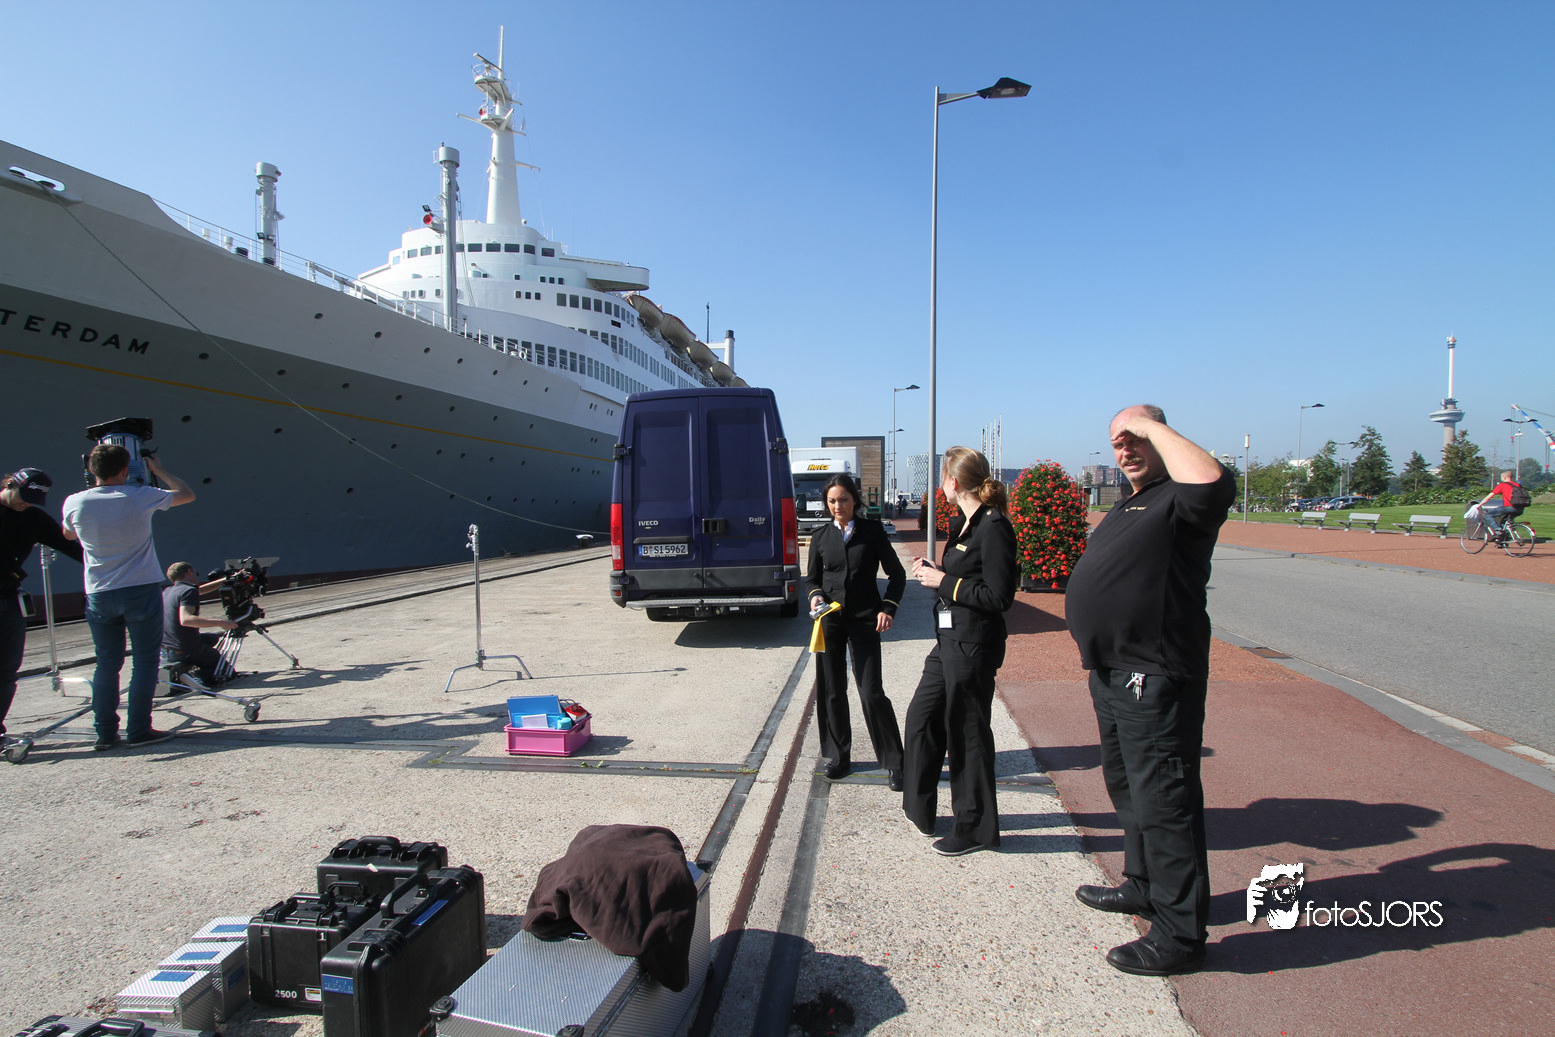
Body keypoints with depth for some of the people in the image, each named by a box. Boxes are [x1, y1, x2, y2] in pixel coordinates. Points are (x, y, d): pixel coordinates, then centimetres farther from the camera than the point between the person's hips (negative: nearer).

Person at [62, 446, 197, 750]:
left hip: (99, 595, 4)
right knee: (145, 661, 3)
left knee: (107, 663, 12)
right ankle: (138, 730, 4)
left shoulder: (74, 503, -2)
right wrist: (158, 469, 18)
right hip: (142, 590, -3)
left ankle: (105, 733, 15)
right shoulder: (140, 497, -11)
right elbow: (187, 494, 6)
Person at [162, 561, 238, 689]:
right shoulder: (189, 591, -16)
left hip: (164, 651, 8)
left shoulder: (166, 591, 10)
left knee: (212, 638, 32)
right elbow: (186, 619, -32)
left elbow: (200, 590, 25)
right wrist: (220, 623, -33)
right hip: (187, 652, -8)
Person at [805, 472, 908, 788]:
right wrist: (815, 595, -7)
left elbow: (896, 574, 4)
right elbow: (812, 577, 15)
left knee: (871, 692, -6)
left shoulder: (872, 531, -1)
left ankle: (894, 762, 7)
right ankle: (839, 756, 24)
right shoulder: (820, 536, 7)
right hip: (829, 619, 3)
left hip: (864, 619, -3)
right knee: (831, 690, 8)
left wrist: (888, 608, -9)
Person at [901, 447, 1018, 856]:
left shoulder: (993, 528, -18)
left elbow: (998, 596, -21)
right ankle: (919, 808, 34)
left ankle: (975, 828, 22)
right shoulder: (961, 523, 10)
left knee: (967, 733, 4)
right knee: (922, 717, 17)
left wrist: (944, 581, -17)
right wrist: (933, 572, 4)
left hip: (973, 646, -10)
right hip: (949, 640, 10)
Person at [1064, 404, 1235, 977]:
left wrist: (1152, 425, -24)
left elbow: (1211, 481, -37)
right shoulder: (1127, 506, 18)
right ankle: (1143, 886, 41)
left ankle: (1179, 935, 11)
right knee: (1127, 787, 22)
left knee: (1161, 801, -2)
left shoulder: (1178, 500, -12)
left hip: (1154, 680, -10)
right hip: (1111, 673, 10)